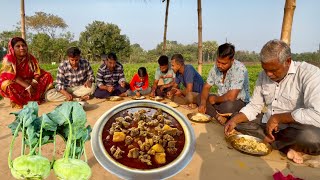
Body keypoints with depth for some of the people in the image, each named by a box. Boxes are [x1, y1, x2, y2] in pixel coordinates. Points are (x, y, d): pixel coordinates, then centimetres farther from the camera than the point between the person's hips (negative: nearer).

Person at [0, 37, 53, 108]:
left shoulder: (30, 58, -3)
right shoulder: (8, 59, -15)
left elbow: (37, 72, -8)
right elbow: (12, 76, -25)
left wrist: (34, 82, -28)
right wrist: (27, 86, -35)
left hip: (29, 82, 4)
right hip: (15, 84, -4)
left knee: (47, 76, -12)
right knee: (9, 86, -39)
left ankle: (35, 96, -21)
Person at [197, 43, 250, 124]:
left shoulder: (239, 69, -24)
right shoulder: (216, 67, -3)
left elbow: (231, 97, -32)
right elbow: (206, 87, 2)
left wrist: (215, 99, -14)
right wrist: (203, 102, -17)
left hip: (239, 102, -7)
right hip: (222, 100, 7)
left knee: (228, 106, -39)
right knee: (199, 98, -7)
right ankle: (218, 116, -23)